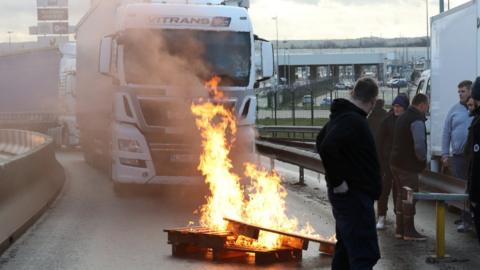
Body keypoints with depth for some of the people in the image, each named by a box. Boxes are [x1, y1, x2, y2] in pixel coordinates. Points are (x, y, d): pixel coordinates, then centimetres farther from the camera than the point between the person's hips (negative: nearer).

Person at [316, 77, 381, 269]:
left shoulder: (341, 116, 13)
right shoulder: (353, 121, -18)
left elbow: (321, 142, 28)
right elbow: (327, 148, -32)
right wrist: (337, 181, -22)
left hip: (346, 194, 11)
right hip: (354, 195, -11)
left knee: (345, 250, 18)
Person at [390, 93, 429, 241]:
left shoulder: (403, 117, 14)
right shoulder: (417, 120, -17)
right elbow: (420, 145, -26)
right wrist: (422, 159, -7)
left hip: (396, 162, 9)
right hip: (408, 165, -9)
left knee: (401, 196, 16)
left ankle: (400, 229, 20)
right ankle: (409, 231, 4)